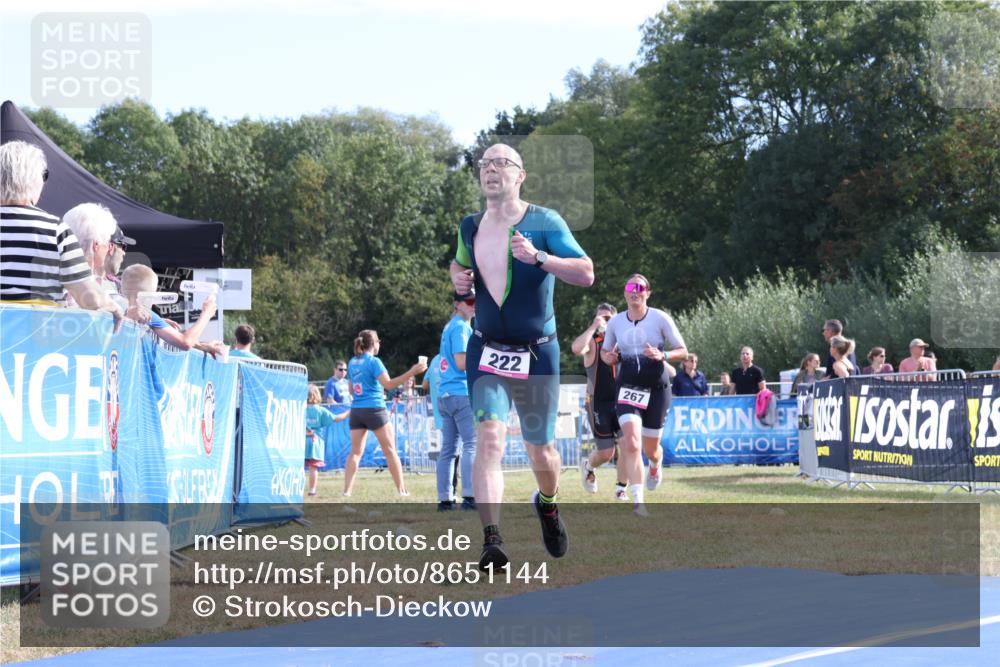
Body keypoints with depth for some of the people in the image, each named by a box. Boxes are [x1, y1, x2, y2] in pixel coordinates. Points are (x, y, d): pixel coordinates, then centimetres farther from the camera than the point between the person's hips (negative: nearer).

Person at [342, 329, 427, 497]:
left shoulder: (352, 363, 12)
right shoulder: (374, 361, -8)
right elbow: (388, 384, -19)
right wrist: (411, 372, -23)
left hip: (356, 410, 6)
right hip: (374, 408, -6)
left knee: (355, 452, 3)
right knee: (390, 450, 2)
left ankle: (347, 490, -8)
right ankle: (402, 490, 1)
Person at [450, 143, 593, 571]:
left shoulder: (544, 223, -7)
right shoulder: (470, 227, 7)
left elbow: (586, 274, -16)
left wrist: (539, 257, -30)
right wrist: (458, 278, 4)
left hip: (537, 354, -2)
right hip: (486, 351, 2)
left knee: (540, 450, 9)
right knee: (489, 436, -19)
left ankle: (547, 504, 43)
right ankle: (492, 539, -25)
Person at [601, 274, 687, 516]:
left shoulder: (660, 318, -5)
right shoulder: (616, 322, 3)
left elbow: (682, 351, -2)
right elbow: (604, 350, 18)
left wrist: (662, 356, -21)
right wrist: (609, 357, -6)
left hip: (656, 389, -1)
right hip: (627, 387, 1)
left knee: (650, 448, 10)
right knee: (631, 443, -20)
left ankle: (656, 466, 49)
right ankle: (638, 501, -21)